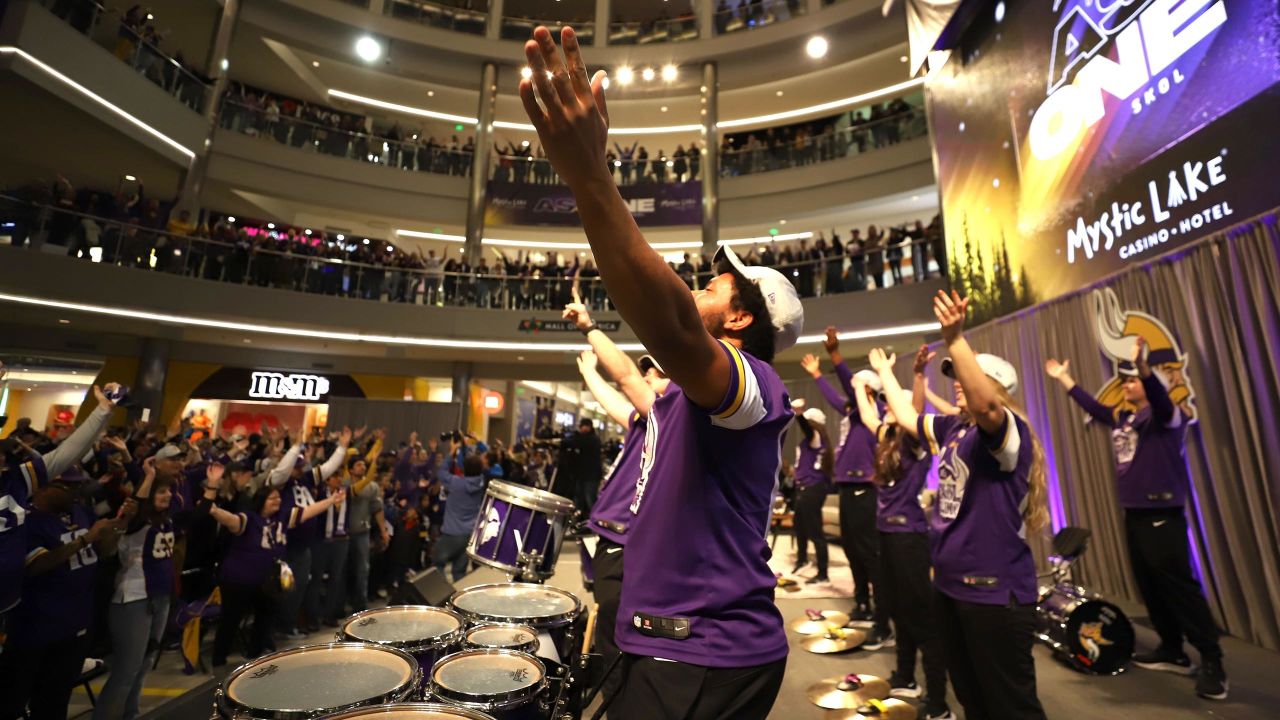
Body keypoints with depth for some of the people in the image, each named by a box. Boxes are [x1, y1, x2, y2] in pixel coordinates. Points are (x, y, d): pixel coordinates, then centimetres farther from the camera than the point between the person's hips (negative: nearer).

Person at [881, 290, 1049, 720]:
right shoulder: (953, 428, 8)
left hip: (994, 591, -8)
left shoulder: (1009, 430, -15)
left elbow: (984, 404, -37)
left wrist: (955, 339, -47)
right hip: (950, 585, 8)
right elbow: (905, 416, 20)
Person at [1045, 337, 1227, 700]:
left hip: (1163, 516, -8)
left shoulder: (1167, 415, -9)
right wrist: (1064, 377, 29)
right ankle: (1173, 652, 23)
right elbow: (1091, 406, 26)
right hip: (1134, 515, 8)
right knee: (1150, 588, 13)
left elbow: (1158, 396, -31)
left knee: (1179, 587, -6)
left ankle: (1212, 662, 4)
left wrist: (1142, 365, -48)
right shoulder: (1122, 419, 12)